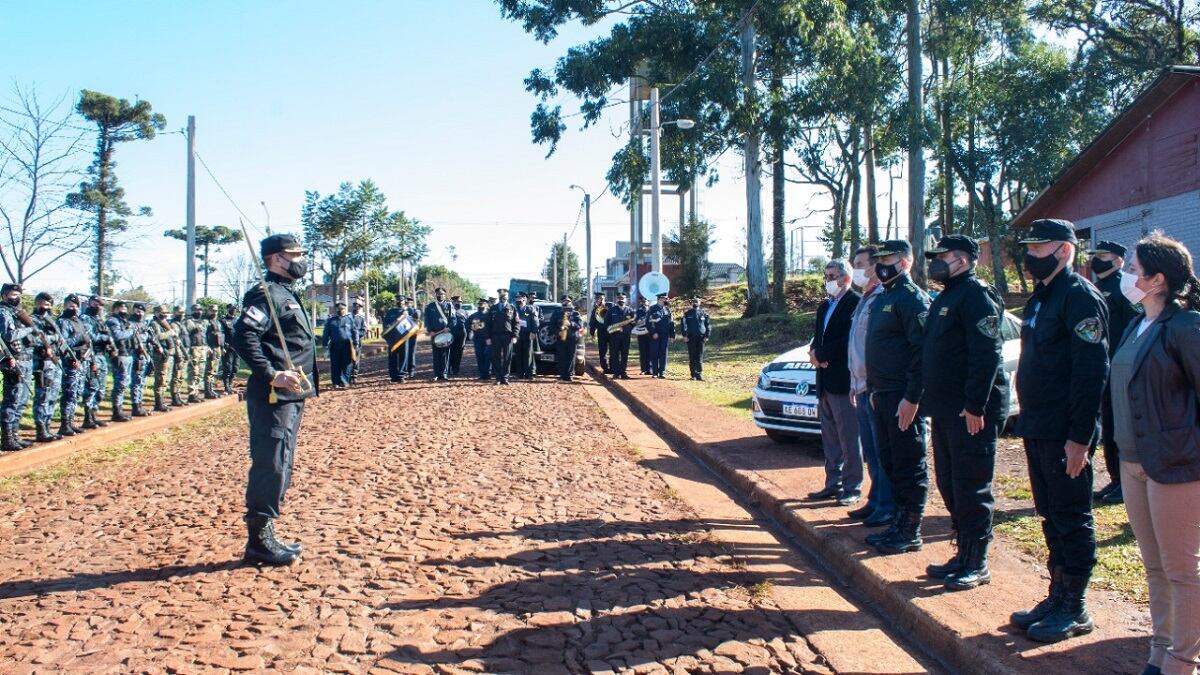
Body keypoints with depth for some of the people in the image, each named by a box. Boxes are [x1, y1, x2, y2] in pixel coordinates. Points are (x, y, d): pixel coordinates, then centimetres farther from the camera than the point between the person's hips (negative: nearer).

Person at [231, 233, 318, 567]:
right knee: (270, 467, -6)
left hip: (290, 397, 11)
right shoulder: (267, 294, -12)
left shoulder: (286, 295, 20)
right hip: (273, 398, -11)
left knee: (279, 468, 15)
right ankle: (258, 541, 3)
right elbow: (243, 336, -25)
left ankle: (266, 537, 23)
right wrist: (271, 375, -28)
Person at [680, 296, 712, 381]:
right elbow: (683, 324, 1)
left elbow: (708, 325, 11)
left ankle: (699, 375, -7)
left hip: (701, 338, 0)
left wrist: (707, 336, 1)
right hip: (691, 338, 0)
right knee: (692, 357, 2)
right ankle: (693, 375, 8)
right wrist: (685, 335, -10)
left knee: (700, 357, -5)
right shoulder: (687, 314, 8)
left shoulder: (704, 313, 10)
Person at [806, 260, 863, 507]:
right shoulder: (824, 306, 18)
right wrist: (815, 353, -6)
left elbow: (848, 340, -19)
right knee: (830, 439, 14)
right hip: (825, 381, 9)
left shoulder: (854, 303, -11)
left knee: (848, 439, -2)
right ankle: (833, 484, 22)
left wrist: (820, 355, -12)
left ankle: (852, 488, 5)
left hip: (843, 380, -9)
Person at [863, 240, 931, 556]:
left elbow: (922, 351, -19)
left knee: (909, 467, 0)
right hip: (883, 395, 10)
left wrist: (912, 398, -22)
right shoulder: (883, 298, 17)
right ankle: (899, 524, 25)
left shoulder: (912, 298, -13)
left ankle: (910, 533, 8)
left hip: (902, 397, -10)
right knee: (889, 462, 15)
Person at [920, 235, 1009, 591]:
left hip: (971, 412, -10)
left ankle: (977, 564, 8)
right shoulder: (944, 299, 18)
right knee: (949, 485, 14)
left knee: (971, 489, -2)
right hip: (945, 409, 10)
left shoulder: (976, 295, -12)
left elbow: (987, 354, -21)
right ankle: (964, 554, 25)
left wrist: (976, 405, -24)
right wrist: (930, 400, 18)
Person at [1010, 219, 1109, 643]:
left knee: (1072, 520, 2)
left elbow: (1092, 372, -20)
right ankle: (1057, 596, 26)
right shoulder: (1040, 297, 15)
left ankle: (1075, 609, 13)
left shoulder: (1081, 297, -14)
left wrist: (1080, 437, -22)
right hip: (1038, 429, 9)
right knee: (1051, 517, 16)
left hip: (1064, 434, -9)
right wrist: (1029, 421, 15)